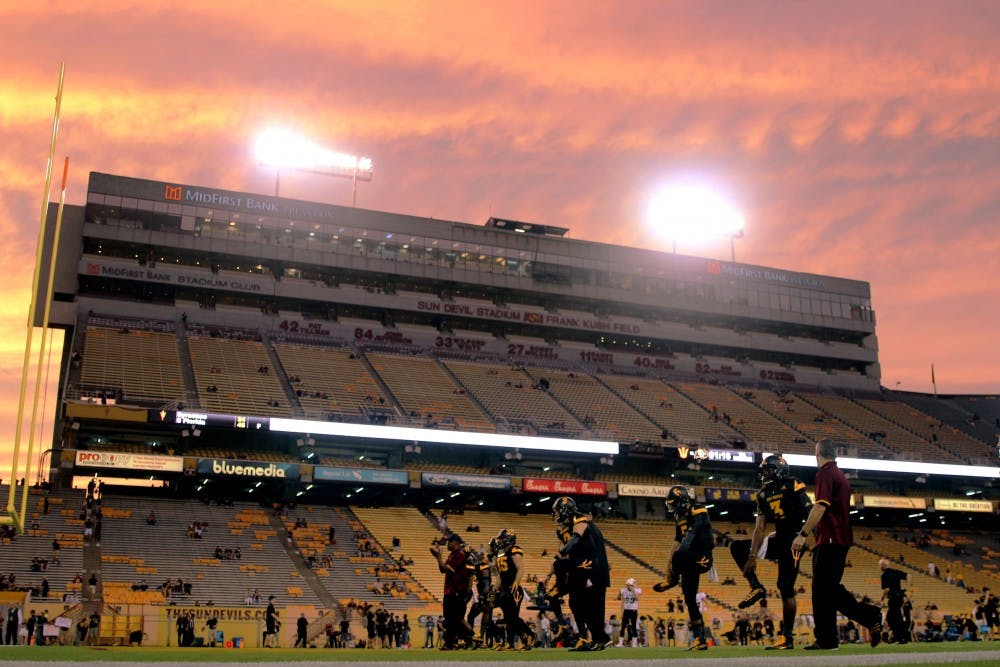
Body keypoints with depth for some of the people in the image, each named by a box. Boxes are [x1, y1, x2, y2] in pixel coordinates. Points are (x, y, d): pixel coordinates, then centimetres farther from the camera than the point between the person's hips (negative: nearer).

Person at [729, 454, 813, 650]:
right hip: (778, 538, 8)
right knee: (737, 548, 1)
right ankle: (756, 587, -2)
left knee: (785, 586, -10)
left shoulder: (793, 486, -10)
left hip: (793, 540, -8)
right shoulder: (764, 494, 10)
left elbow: (810, 512, -15)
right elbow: (760, 527, 6)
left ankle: (788, 637, -3)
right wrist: (752, 556, -1)